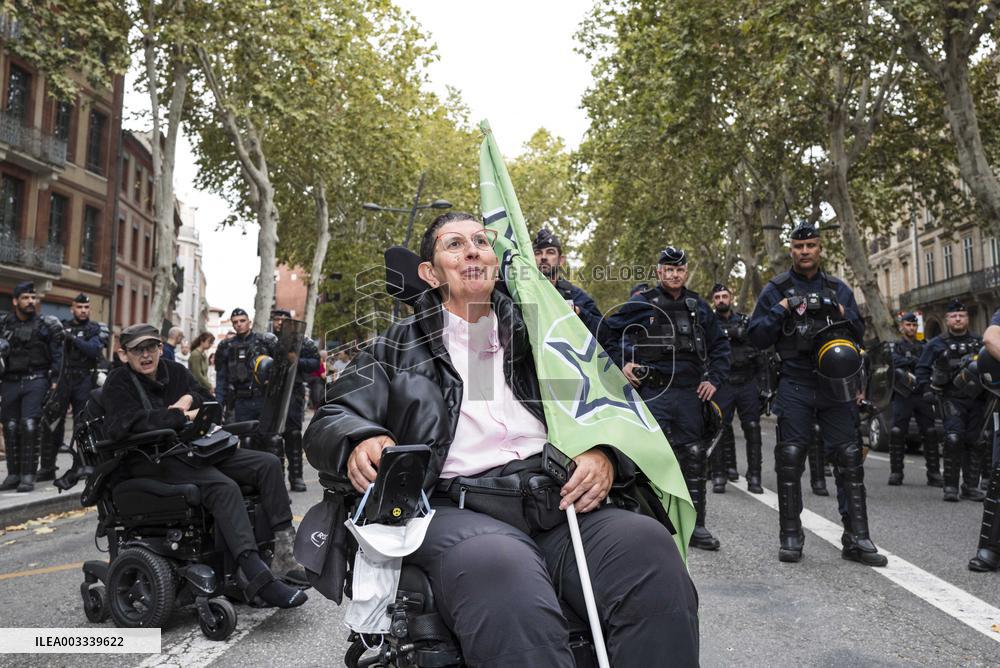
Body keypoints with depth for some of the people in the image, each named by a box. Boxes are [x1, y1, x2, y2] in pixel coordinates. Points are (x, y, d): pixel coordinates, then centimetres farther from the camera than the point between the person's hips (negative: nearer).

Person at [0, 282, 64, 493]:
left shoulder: (47, 324, 3)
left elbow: (57, 355, 2)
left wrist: (55, 380, -4)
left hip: (35, 381, -3)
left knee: (29, 425, -12)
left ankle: (28, 475, -8)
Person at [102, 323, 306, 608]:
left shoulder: (176, 372, 17)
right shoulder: (118, 382, 1)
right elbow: (122, 424, -18)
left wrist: (190, 398, -4)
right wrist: (183, 416, -16)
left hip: (190, 450, 7)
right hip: (151, 461, -7)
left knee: (268, 464, -10)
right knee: (224, 487, -33)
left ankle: (285, 549, -17)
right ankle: (260, 578, -39)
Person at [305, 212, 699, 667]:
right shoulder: (397, 349, 19)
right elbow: (328, 423, 14)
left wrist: (604, 457, -5)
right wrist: (360, 442, -12)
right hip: (453, 506, -2)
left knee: (647, 544, -29)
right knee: (501, 571, -38)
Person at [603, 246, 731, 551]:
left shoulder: (700, 308, 13)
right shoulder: (641, 304, 0)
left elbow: (720, 346, 19)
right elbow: (610, 332, 5)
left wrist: (714, 379, 7)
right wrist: (622, 363, -5)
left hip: (690, 393, 4)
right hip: (653, 392, -4)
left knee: (694, 457, 7)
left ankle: (695, 525, 18)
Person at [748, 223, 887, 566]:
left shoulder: (838, 289, 15)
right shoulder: (776, 290, 7)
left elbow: (859, 334, 15)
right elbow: (757, 337, 3)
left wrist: (841, 313, -3)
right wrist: (781, 310, -10)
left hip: (835, 384, 2)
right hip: (795, 386, -2)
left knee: (848, 458, 0)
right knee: (790, 459, -3)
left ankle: (856, 538, 7)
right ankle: (790, 537, 7)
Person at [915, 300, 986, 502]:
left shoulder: (979, 343, 15)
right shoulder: (936, 344, 7)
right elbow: (922, 369, 5)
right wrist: (926, 390, -7)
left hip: (976, 400, 4)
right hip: (951, 399, -3)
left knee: (974, 443, 4)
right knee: (954, 438, -18)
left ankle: (971, 487, 14)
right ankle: (950, 486, -10)